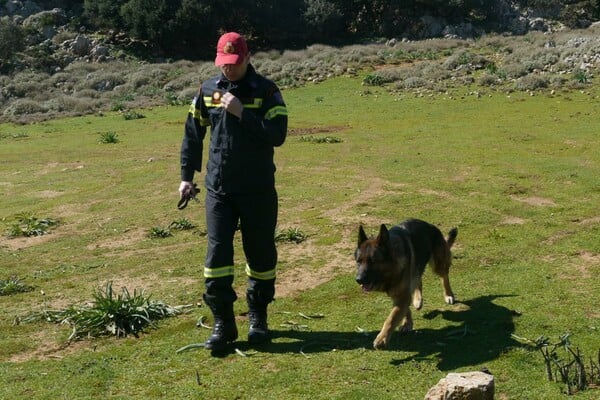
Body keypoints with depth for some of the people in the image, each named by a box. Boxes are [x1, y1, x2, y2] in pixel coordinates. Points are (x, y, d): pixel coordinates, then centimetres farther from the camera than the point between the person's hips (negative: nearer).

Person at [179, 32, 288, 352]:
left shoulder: (266, 91, -5)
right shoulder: (208, 91, 4)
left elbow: (277, 135, -16)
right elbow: (192, 135, 13)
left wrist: (242, 113, -22)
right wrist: (187, 176, 11)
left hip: (258, 190, -2)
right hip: (218, 188, 2)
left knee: (261, 254, 8)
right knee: (217, 253, -3)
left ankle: (258, 317, 26)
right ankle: (222, 323, 7)